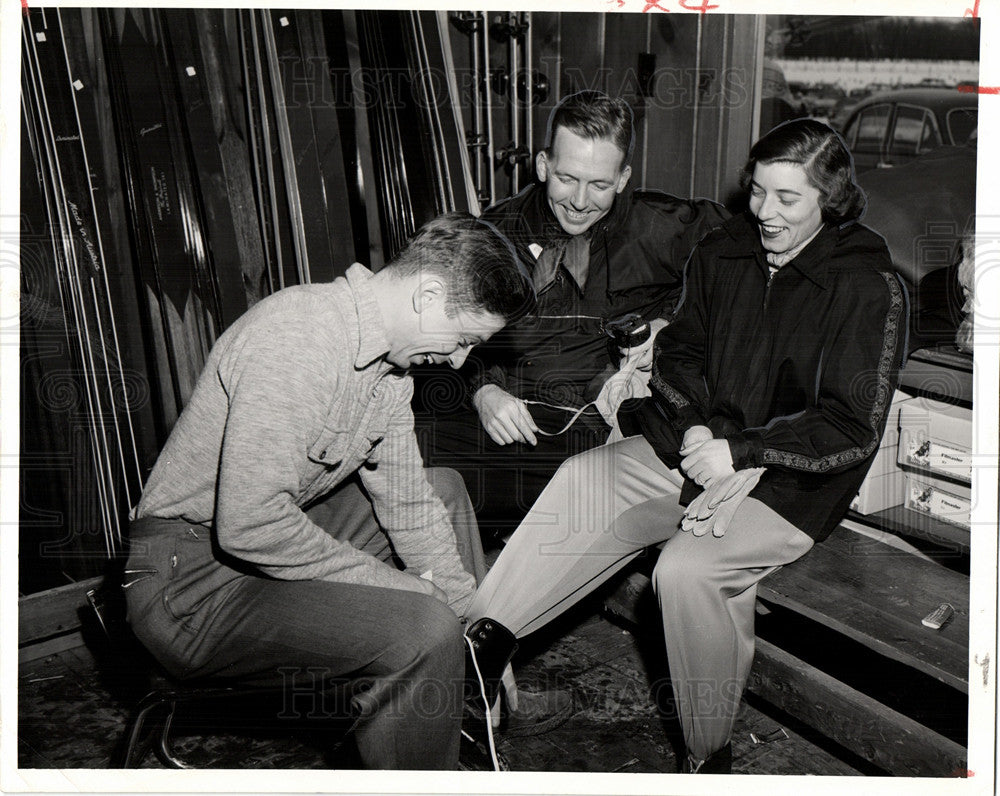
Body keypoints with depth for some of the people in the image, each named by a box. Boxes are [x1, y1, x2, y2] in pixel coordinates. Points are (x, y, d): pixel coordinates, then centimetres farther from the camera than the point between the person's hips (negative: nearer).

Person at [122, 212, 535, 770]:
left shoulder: (391, 357, 3)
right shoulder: (295, 337, -27)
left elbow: (406, 499, 8)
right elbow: (249, 525, -32)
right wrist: (389, 583, -20)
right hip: (192, 583, -10)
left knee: (442, 492, 19)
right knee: (423, 631, -27)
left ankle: (471, 716, 28)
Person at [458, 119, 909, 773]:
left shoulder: (870, 289, -11)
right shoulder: (722, 253, 6)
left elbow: (852, 429, -12)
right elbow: (678, 351, 14)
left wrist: (739, 450, -17)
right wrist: (694, 426, -6)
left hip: (793, 481, -5)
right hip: (700, 445, 6)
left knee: (686, 568, -30)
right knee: (580, 482, -19)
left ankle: (711, 755, -9)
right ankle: (482, 639, -16)